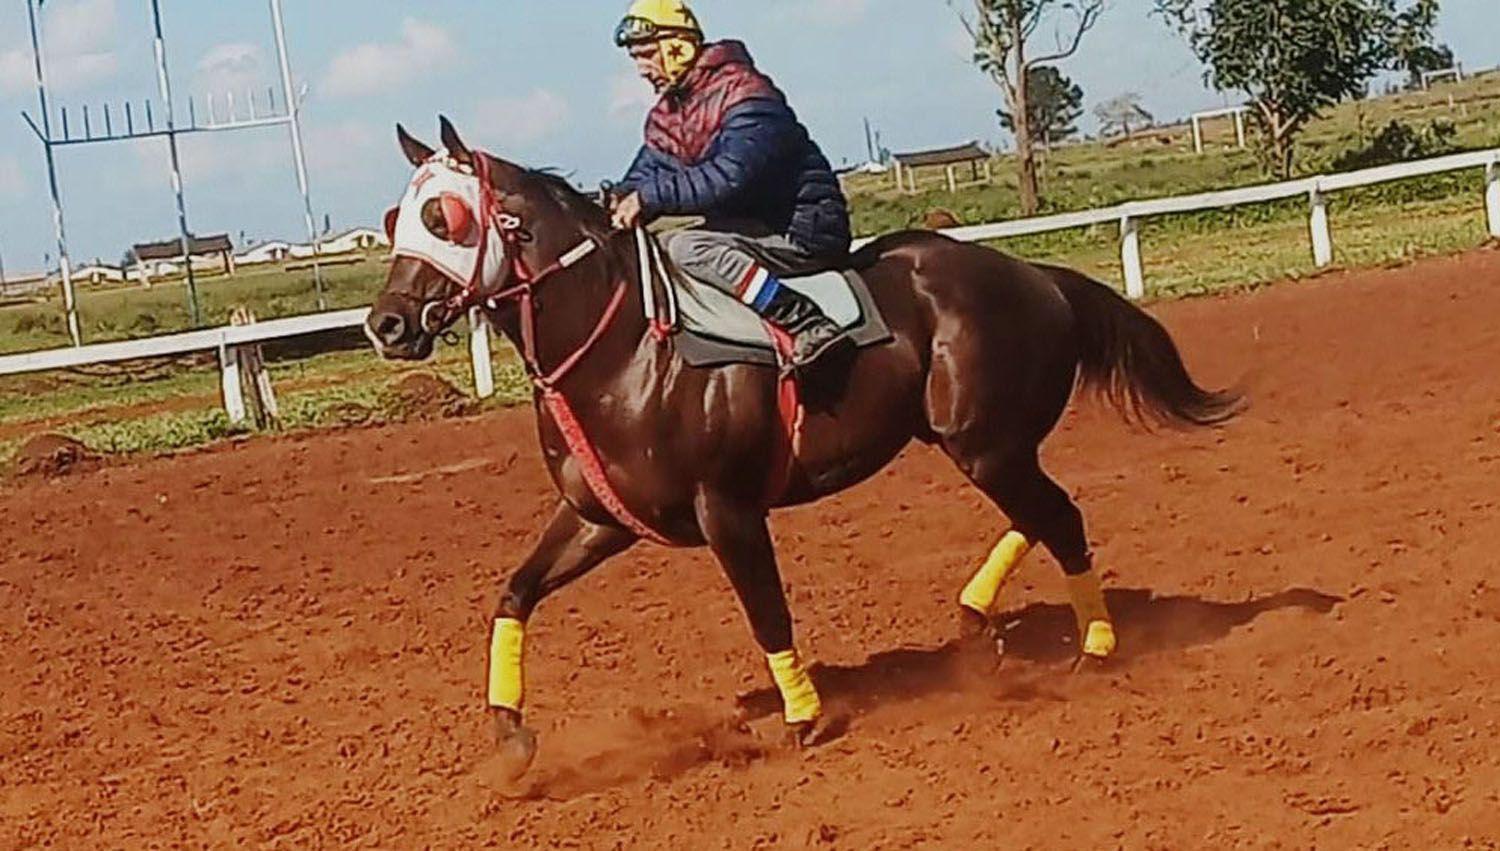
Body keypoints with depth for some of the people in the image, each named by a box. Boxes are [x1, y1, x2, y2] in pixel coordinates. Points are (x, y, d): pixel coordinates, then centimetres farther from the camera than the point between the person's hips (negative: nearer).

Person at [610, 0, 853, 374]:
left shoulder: (746, 94, -17)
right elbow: (647, 172, 8)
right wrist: (623, 202, -16)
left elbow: (731, 176, -29)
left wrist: (650, 196, -29)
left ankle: (809, 325, -32)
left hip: (805, 228, -9)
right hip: (753, 227, 9)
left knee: (684, 247, -28)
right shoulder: (666, 115, 11)